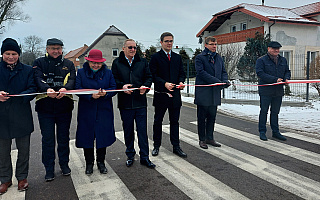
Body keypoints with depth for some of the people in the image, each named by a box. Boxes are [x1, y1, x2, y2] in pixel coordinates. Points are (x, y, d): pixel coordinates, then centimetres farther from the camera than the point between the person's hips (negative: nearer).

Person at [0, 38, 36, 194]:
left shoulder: (27, 70, 5)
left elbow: (32, 89, -4)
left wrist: (18, 96, -24)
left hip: (22, 117, 0)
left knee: (23, 150, 10)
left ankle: (22, 177, 28)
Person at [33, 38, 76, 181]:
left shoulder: (68, 64, 10)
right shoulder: (39, 63, 6)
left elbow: (72, 80, -6)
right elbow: (38, 79, -10)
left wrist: (65, 88, -28)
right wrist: (47, 89, -32)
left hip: (64, 107, 1)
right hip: (45, 107, -1)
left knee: (64, 138, 12)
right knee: (47, 140, 5)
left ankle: (64, 164, 29)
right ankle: (49, 169, 19)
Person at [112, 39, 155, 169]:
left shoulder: (142, 62, 9)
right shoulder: (117, 63, 4)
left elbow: (149, 77, 9)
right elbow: (113, 80, 3)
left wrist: (145, 86, -11)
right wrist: (122, 86, -16)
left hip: (140, 101, 1)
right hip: (125, 103, 0)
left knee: (142, 130, 3)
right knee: (128, 131, 11)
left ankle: (144, 157, 14)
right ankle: (130, 155, 28)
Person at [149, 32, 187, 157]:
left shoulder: (177, 57, 13)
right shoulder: (155, 57, -2)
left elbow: (182, 73, 14)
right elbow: (153, 75, -9)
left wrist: (181, 82, -8)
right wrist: (165, 84, -22)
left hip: (175, 95, 4)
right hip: (160, 95, -4)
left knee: (175, 121, 10)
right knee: (158, 121, 9)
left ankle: (176, 147, 20)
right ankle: (156, 146, 24)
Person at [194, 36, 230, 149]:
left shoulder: (219, 58, 16)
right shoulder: (200, 57, -4)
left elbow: (223, 71, 14)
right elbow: (201, 72, -15)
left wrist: (225, 81, -8)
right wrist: (217, 81, -21)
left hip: (215, 92, 6)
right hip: (203, 92, -6)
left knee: (212, 116, 11)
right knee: (202, 117, 3)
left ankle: (209, 138, 23)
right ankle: (202, 139, 15)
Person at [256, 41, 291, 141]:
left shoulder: (283, 60, 14)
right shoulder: (261, 60, -6)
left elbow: (287, 71, 23)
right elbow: (260, 73, -16)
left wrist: (286, 78, -1)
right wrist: (275, 79, -21)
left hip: (278, 91, 5)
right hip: (265, 91, -5)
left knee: (275, 112, 13)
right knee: (264, 111, 2)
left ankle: (275, 132, 23)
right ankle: (262, 132, 13)